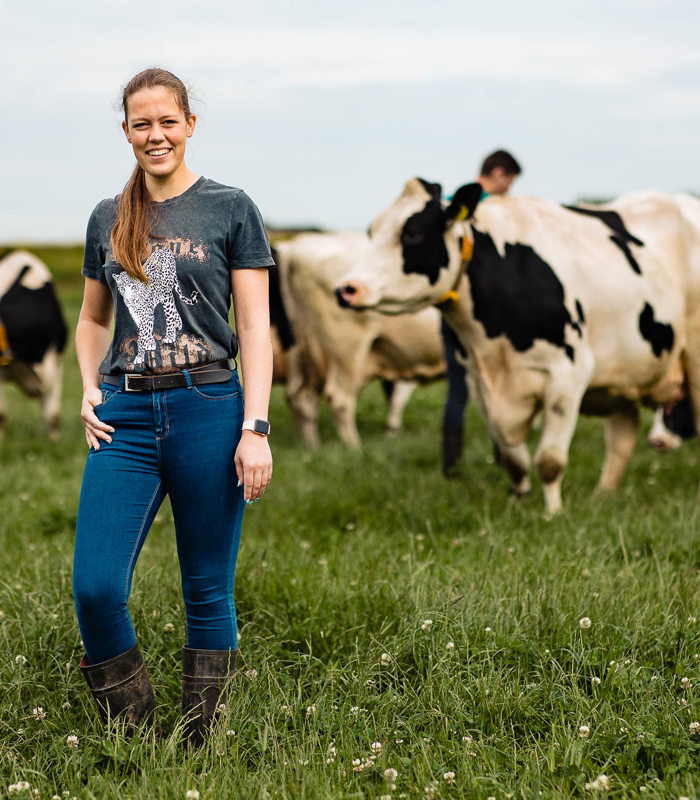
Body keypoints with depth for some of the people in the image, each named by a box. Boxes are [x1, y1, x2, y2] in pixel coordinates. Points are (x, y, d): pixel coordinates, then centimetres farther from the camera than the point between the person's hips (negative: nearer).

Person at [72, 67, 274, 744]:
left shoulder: (230, 210, 3)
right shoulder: (108, 219, 14)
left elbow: (254, 328, 0)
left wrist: (255, 428, -8)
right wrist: (89, 390, 6)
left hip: (207, 409, -3)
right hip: (125, 416, 3)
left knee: (207, 592, 3)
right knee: (94, 587, -8)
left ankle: (200, 744, 15)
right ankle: (131, 736, 10)